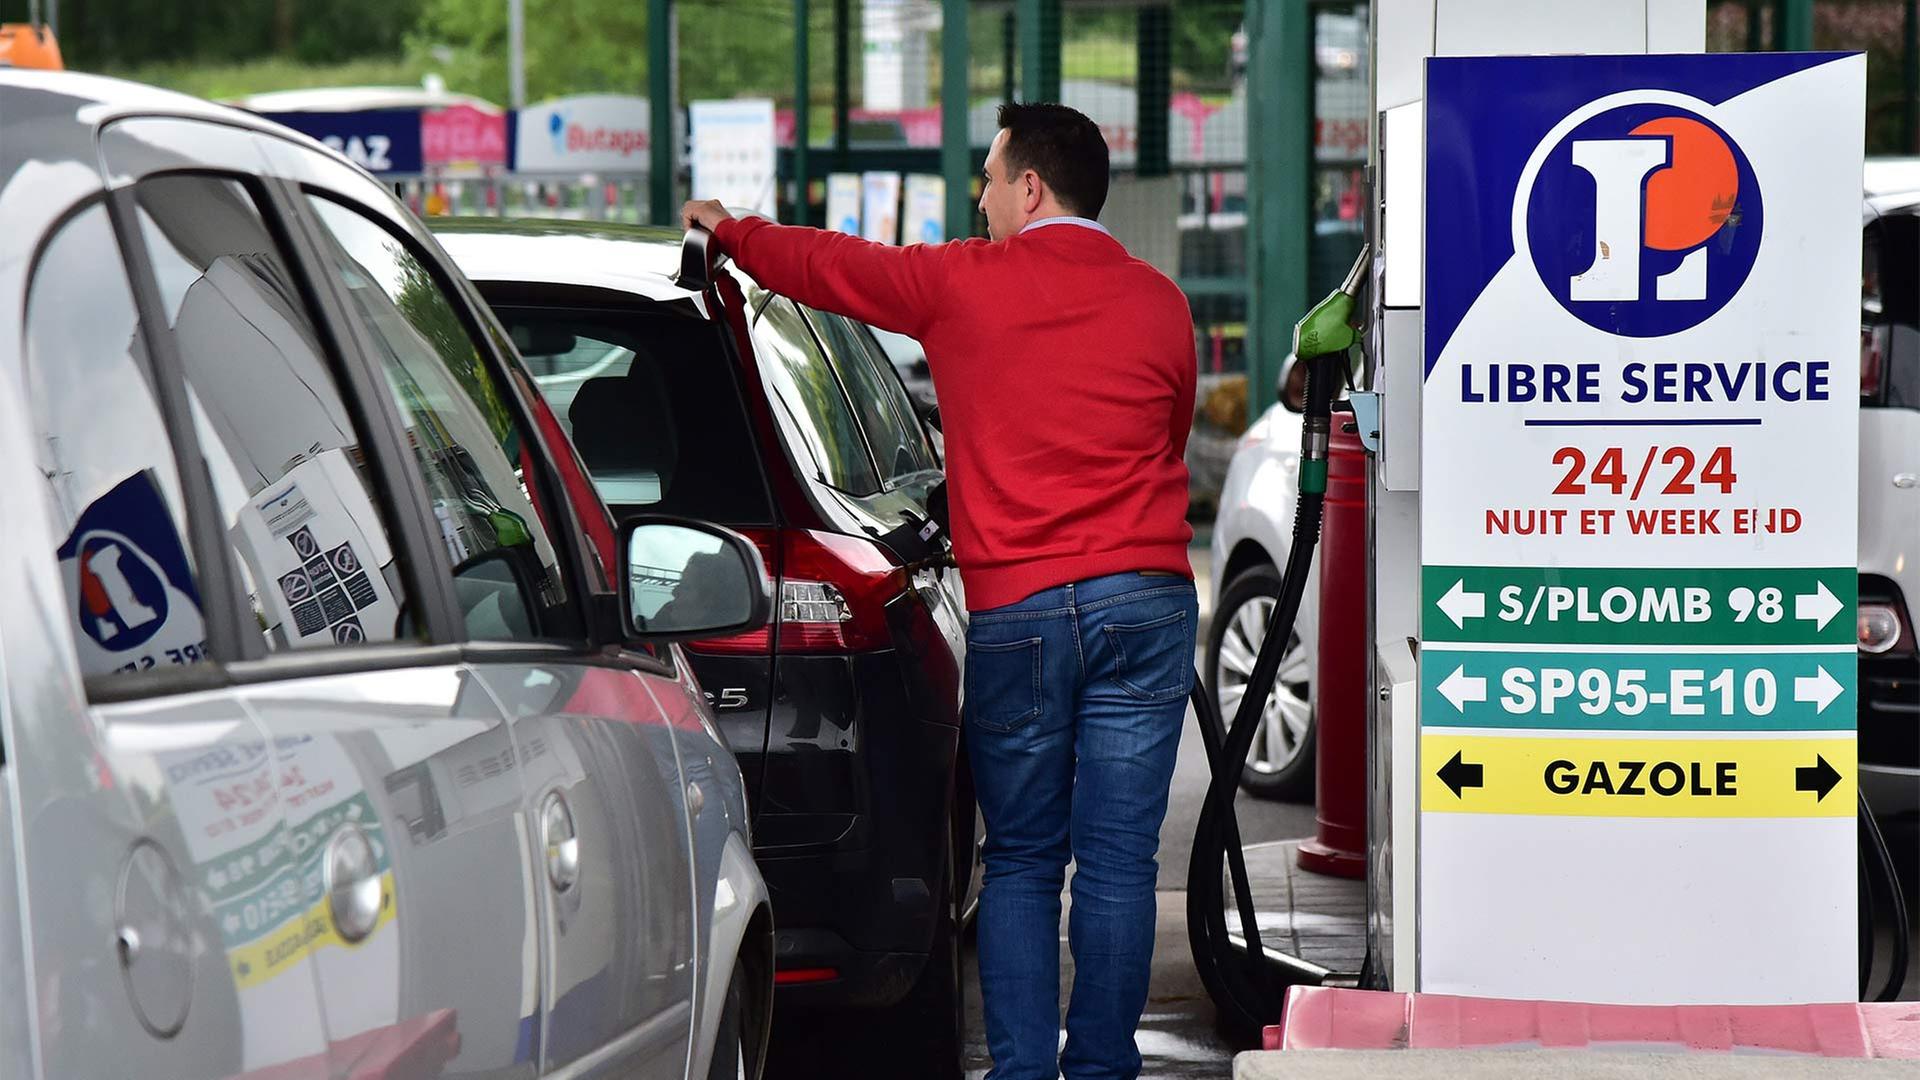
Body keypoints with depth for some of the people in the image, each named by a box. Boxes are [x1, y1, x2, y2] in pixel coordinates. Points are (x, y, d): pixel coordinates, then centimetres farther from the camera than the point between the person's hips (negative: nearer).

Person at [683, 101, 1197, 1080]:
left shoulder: (962, 282, 0)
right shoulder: (1158, 303, 7)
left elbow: (825, 266, 15)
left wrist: (729, 231, 34)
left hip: (1017, 611, -2)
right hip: (1147, 598, 2)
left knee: (1021, 861, 6)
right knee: (1118, 860, 2)